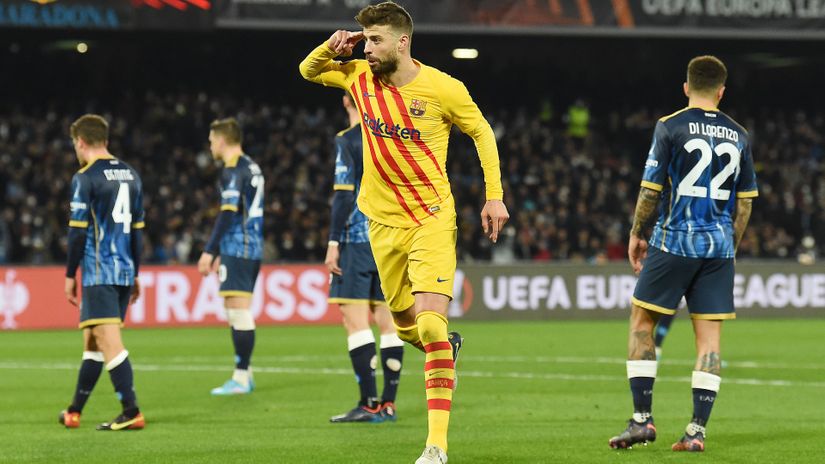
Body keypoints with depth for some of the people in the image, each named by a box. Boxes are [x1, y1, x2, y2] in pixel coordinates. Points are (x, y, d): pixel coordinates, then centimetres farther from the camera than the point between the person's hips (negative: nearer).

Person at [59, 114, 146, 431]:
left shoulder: (85, 178, -8)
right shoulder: (130, 175, 14)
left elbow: (77, 232, -11)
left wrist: (70, 276, -4)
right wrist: (135, 274, 22)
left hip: (99, 271, -7)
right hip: (124, 272, 8)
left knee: (110, 342, -9)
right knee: (92, 340, 16)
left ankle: (132, 412, -16)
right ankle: (74, 411, 23)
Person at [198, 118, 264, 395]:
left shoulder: (233, 170, -11)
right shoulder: (252, 169, 19)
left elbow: (229, 213, -18)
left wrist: (210, 251, -17)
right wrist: (220, 253, 28)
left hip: (237, 248, -10)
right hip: (253, 248, 10)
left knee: (239, 309, -9)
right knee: (235, 310, 15)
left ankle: (241, 379, -10)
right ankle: (244, 372, 18)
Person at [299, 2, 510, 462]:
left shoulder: (443, 88, -13)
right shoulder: (359, 77, -1)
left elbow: (482, 132, 2)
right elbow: (308, 70, 16)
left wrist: (495, 196, -2)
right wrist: (333, 47, -6)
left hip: (431, 220, -5)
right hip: (383, 221, 5)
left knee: (430, 324, -18)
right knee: (406, 325, 14)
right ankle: (449, 345, 51)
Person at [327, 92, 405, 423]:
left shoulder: (348, 141, -6)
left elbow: (344, 195, -12)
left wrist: (334, 243, -12)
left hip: (358, 240, -7)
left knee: (355, 319, -7)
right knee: (387, 319, 7)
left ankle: (369, 404, -13)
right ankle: (389, 403, 6)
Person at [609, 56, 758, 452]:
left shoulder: (670, 127, -5)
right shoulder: (738, 136, 9)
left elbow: (651, 188, -5)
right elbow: (745, 201, 12)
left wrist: (637, 233, 8)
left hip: (674, 241, -4)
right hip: (719, 248, 4)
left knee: (641, 320, 8)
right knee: (709, 334, 4)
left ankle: (642, 419, 2)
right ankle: (697, 430, 0)